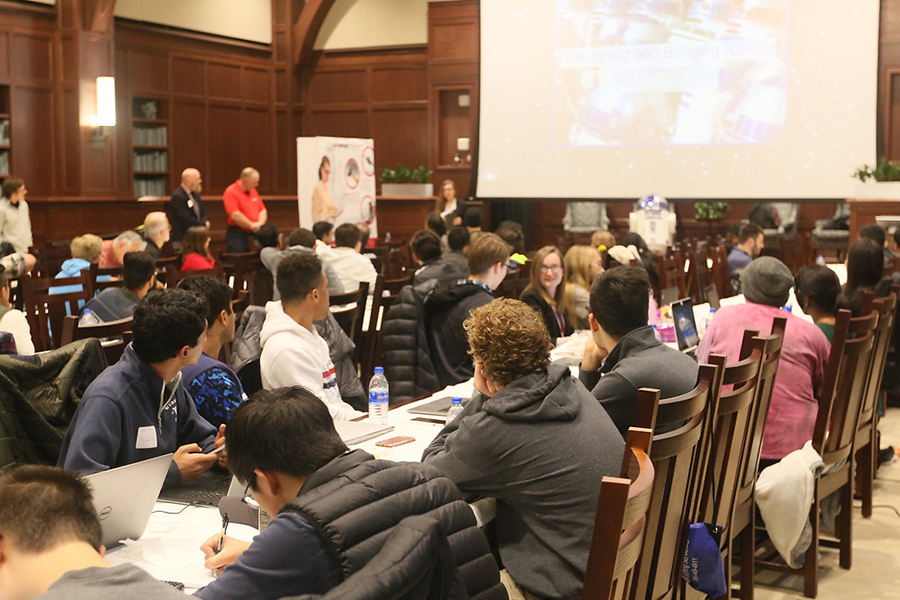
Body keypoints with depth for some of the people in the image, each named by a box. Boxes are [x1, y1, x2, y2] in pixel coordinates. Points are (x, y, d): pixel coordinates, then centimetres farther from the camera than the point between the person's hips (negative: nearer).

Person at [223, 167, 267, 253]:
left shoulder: (253, 191, 15)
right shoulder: (231, 192, -9)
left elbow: (263, 210, 16)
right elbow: (235, 215, -19)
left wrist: (260, 223, -5)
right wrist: (252, 225, -17)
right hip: (237, 235, -7)